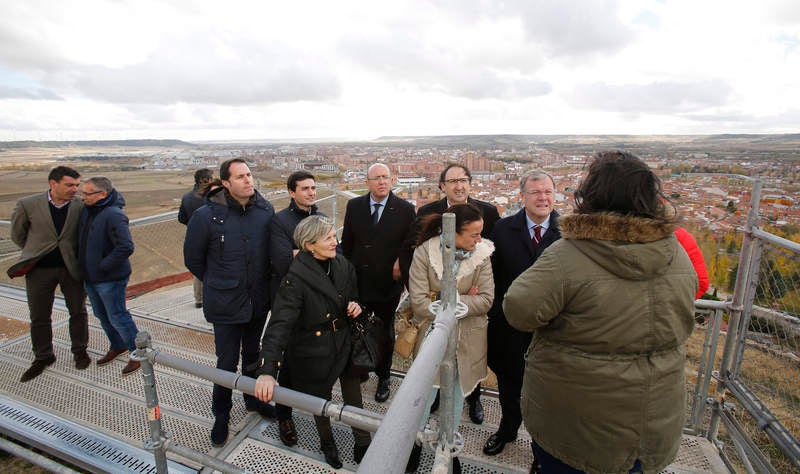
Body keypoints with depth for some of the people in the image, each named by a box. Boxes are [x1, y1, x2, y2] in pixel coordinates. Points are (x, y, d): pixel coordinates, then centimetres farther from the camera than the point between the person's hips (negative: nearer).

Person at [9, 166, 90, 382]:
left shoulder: (81, 206, -9)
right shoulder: (28, 204, -9)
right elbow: (17, 234, 6)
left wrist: (76, 256, 4)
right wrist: (35, 251, 12)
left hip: (72, 267, 0)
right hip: (39, 269, 0)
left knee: (78, 312, 10)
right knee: (39, 317, 12)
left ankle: (80, 350, 29)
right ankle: (42, 357, 30)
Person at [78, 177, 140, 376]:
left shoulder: (114, 215, -24)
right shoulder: (86, 210, 3)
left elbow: (126, 247, -31)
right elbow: (82, 240, 20)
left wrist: (103, 266, -22)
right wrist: (82, 264, 12)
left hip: (110, 279, -9)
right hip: (90, 276, 9)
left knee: (117, 317, 0)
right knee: (102, 315, 21)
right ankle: (117, 346, 40)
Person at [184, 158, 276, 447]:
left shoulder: (265, 210, -8)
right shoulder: (207, 216, -16)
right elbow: (193, 259, -2)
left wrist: (261, 283, 7)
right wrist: (217, 283, 6)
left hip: (259, 301, 3)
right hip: (226, 304, -3)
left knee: (252, 354, 22)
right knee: (227, 362, 10)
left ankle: (253, 399, 45)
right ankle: (221, 415, 35)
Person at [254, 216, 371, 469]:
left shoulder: (343, 265, -7)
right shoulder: (296, 278, -26)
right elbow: (280, 324, -33)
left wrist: (355, 307, -12)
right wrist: (267, 370, -42)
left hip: (345, 346, 4)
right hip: (314, 354, -4)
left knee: (354, 400, 18)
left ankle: (362, 445, 44)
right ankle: (327, 442, 52)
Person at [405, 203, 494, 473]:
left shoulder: (482, 254, -9)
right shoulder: (425, 252, -15)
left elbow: (486, 299, -12)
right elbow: (418, 300, -18)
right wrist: (463, 302, -17)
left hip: (467, 340, 2)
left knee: (456, 394, 20)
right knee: (425, 394, 13)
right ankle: (414, 443, 41)